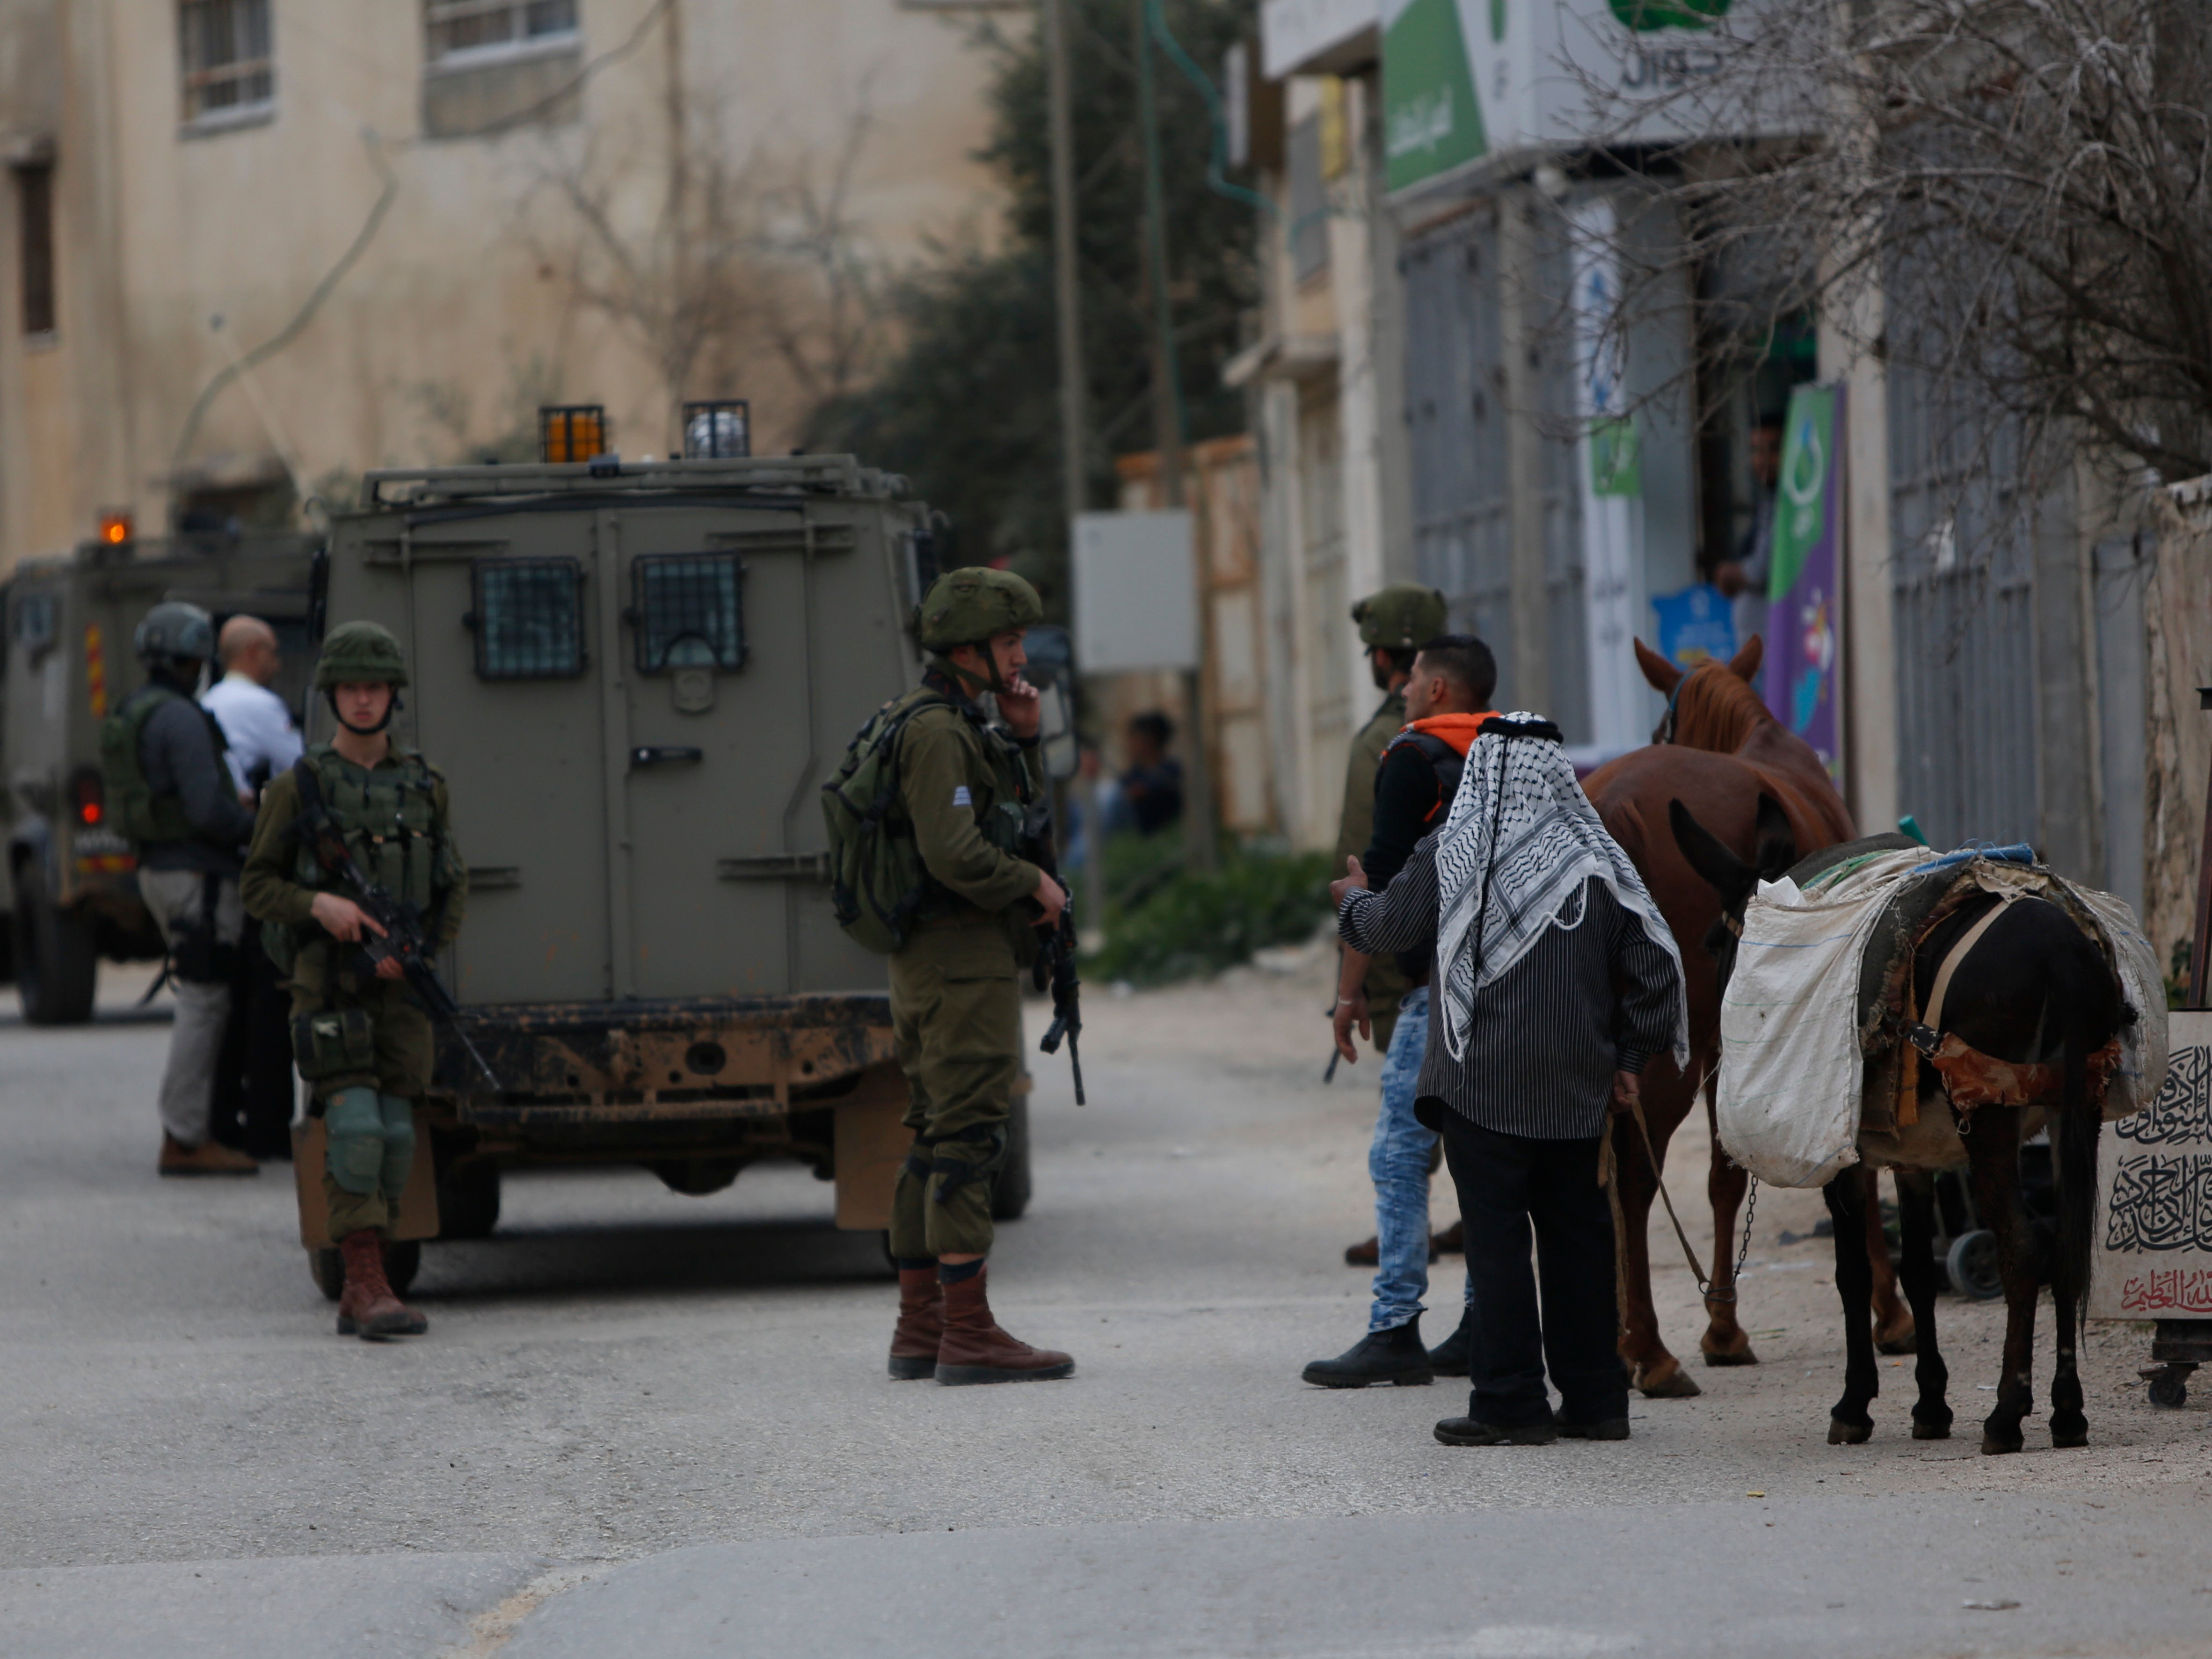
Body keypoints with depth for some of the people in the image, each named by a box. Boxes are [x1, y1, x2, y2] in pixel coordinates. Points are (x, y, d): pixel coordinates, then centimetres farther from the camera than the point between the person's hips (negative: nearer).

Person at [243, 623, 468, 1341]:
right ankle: (369, 1288, -17)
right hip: (326, 979, -4)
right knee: (355, 1126, -16)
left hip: (398, 985, 4)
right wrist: (318, 905, -17)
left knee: (394, 1136, 1)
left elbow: (452, 888, 12)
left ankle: (359, 1297, 10)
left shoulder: (425, 787, 9)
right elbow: (259, 886, 3)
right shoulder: (298, 788, 0)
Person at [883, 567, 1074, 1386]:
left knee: (936, 1142, 13)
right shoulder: (936, 730, -16)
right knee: (966, 1141, -10)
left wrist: (1021, 737, 8)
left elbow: (1015, 812, 23)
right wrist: (1036, 886, -12)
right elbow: (956, 854, -26)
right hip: (963, 959, -11)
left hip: (929, 965, 11)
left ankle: (919, 1330, 16)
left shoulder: (952, 724, 17)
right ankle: (968, 1334, -12)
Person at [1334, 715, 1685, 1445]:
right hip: (1576, 1089, 4)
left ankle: (1510, 1404, -1)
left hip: (1482, 1080, -3)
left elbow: (1386, 929, 5)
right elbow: (1655, 964, 2)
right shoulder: (1596, 859, 1)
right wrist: (1629, 1056, 11)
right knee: (1577, 1232, 11)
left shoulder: (1452, 855, -7)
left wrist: (1353, 899, 28)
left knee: (1497, 1237, 0)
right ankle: (1595, 1398, 14)